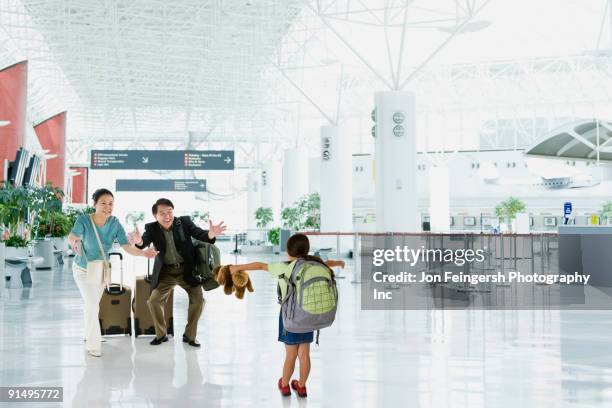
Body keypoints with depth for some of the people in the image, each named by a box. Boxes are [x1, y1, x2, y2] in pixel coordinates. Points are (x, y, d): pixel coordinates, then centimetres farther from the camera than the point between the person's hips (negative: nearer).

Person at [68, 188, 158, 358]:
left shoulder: (115, 223, -23)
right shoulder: (83, 220, -28)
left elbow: (127, 247, -32)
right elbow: (73, 235, -37)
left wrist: (143, 253, -46)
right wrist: (74, 241, -56)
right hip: (82, 269, -4)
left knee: (93, 304, 22)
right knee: (92, 305, -12)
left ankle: (89, 335, 45)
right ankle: (93, 344, 6)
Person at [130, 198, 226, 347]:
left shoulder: (185, 222, -13)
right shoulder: (152, 228, -11)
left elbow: (200, 234, -23)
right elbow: (144, 242, -26)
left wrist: (211, 234, -47)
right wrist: (138, 241, -52)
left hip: (187, 270, -1)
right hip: (166, 271, 1)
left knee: (198, 300, -8)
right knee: (154, 301, -7)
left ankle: (189, 335, 11)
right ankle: (161, 335, 13)